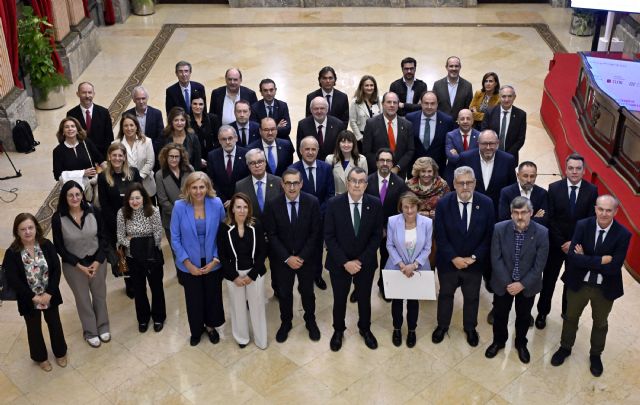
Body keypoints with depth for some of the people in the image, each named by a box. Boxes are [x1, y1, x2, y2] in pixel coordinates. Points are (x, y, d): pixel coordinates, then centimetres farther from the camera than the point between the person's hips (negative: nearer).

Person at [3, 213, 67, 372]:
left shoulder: (47, 245, -12)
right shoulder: (12, 253, -17)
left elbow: (56, 269, -12)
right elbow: (13, 281, -18)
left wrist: (49, 293, -19)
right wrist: (34, 297, -19)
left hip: (50, 296, 2)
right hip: (29, 300, -1)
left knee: (55, 324, 18)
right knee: (34, 329, 16)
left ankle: (60, 352, 41)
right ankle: (40, 357, 39)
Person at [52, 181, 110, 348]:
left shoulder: (93, 211, -14)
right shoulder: (58, 218, -18)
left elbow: (103, 237, -4)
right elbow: (59, 247, -10)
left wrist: (98, 261, -12)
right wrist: (79, 265, -13)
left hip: (97, 261, 2)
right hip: (73, 265, -1)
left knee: (100, 295, 18)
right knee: (83, 299, 15)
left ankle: (103, 327, 41)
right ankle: (90, 331, 36)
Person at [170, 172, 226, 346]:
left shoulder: (217, 204, -15)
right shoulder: (179, 206, -16)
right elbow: (175, 238, -9)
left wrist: (215, 260, -10)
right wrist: (188, 264, -11)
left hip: (212, 263, 1)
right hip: (190, 264, -1)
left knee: (213, 296, 18)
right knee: (194, 299, 17)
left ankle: (210, 326, 45)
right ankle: (196, 329, 42)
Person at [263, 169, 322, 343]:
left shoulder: (312, 202, -14)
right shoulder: (273, 205, -12)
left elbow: (316, 233, -11)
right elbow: (272, 235, -8)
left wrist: (302, 257, -15)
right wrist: (287, 258, -15)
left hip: (306, 258, 0)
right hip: (282, 259, 0)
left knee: (307, 291, 17)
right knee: (284, 293, 15)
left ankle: (310, 321, 40)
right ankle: (285, 322, 37)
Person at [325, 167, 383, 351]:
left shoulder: (375, 204, -11)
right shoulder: (334, 204, -15)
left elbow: (377, 236, -7)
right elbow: (329, 236, -12)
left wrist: (361, 260, -14)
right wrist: (345, 262, -17)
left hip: (365, 263, 1)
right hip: (339, 263, -1)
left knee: (364, 298, 18)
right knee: (339, 299, 15)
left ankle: (365, 329, 43)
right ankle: (338, 330, 39)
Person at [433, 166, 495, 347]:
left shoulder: (486, 203, -15)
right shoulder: (443, 203, -16)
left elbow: (489, 235, -10)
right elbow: (440, 236, -13)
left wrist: (473, 257, -16)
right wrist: (454, 258, -18)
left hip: (475, 262, 1)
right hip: (448, 261, 0)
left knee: (472, 297, 19)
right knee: (445, 294, 20)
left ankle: (470, 328, 43)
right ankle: (442, 326, 42)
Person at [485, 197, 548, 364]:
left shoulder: (542, 233, -19)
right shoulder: (499, 228, -18)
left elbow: (539, 264, -15)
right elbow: (496, 259, -13)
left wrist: (522, 284, -18)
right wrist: (507, 283, -16)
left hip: (527, 284, 0)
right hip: (503, 283, 1)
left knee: (523, 316, 20)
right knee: (500, 314, 19)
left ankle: (521, 344, 45)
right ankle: (498, 341, 45)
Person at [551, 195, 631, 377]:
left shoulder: (623, 234, -19)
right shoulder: (583, 225, -16)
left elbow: (614, 267, -25)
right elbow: (572, 256, -24)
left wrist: (585, 259, -22)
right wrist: (600, 260, -29)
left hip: (605, 288, -1)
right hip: (578, 283, 1)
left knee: (600, 323, 23)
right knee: (571, 317, 22)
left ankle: (595, 354, 48)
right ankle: (565, 348, 47)